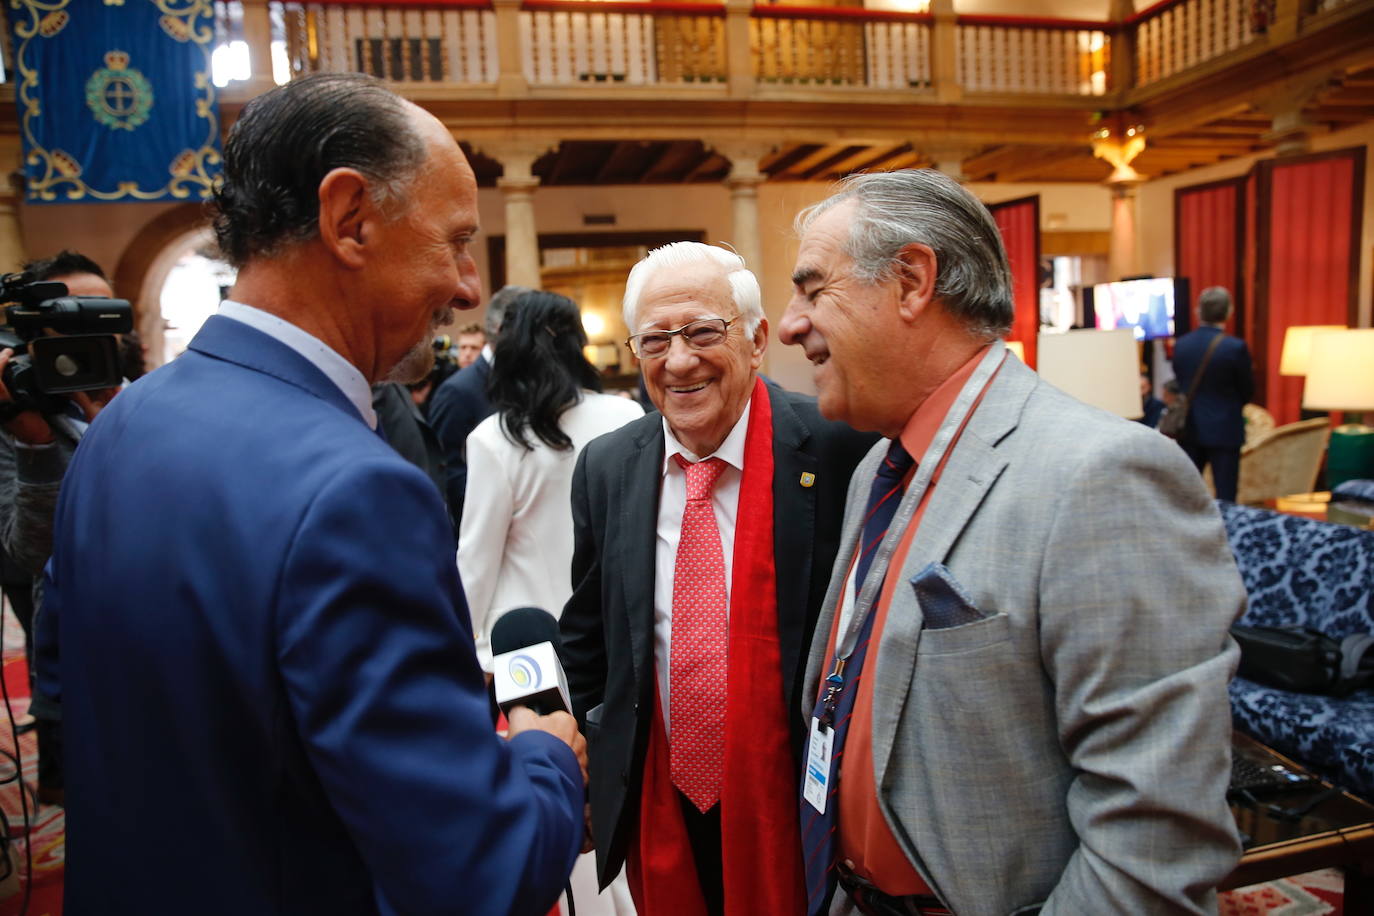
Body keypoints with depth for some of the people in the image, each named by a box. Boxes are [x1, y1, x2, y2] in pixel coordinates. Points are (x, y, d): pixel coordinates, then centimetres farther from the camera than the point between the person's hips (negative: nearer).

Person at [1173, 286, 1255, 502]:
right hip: (1224, 430, -4)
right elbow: (1248, 391, -3)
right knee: (1225, 497, 3)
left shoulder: (1181, 344, -2)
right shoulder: (1235, 347, -14)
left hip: (1189, 429, 4)